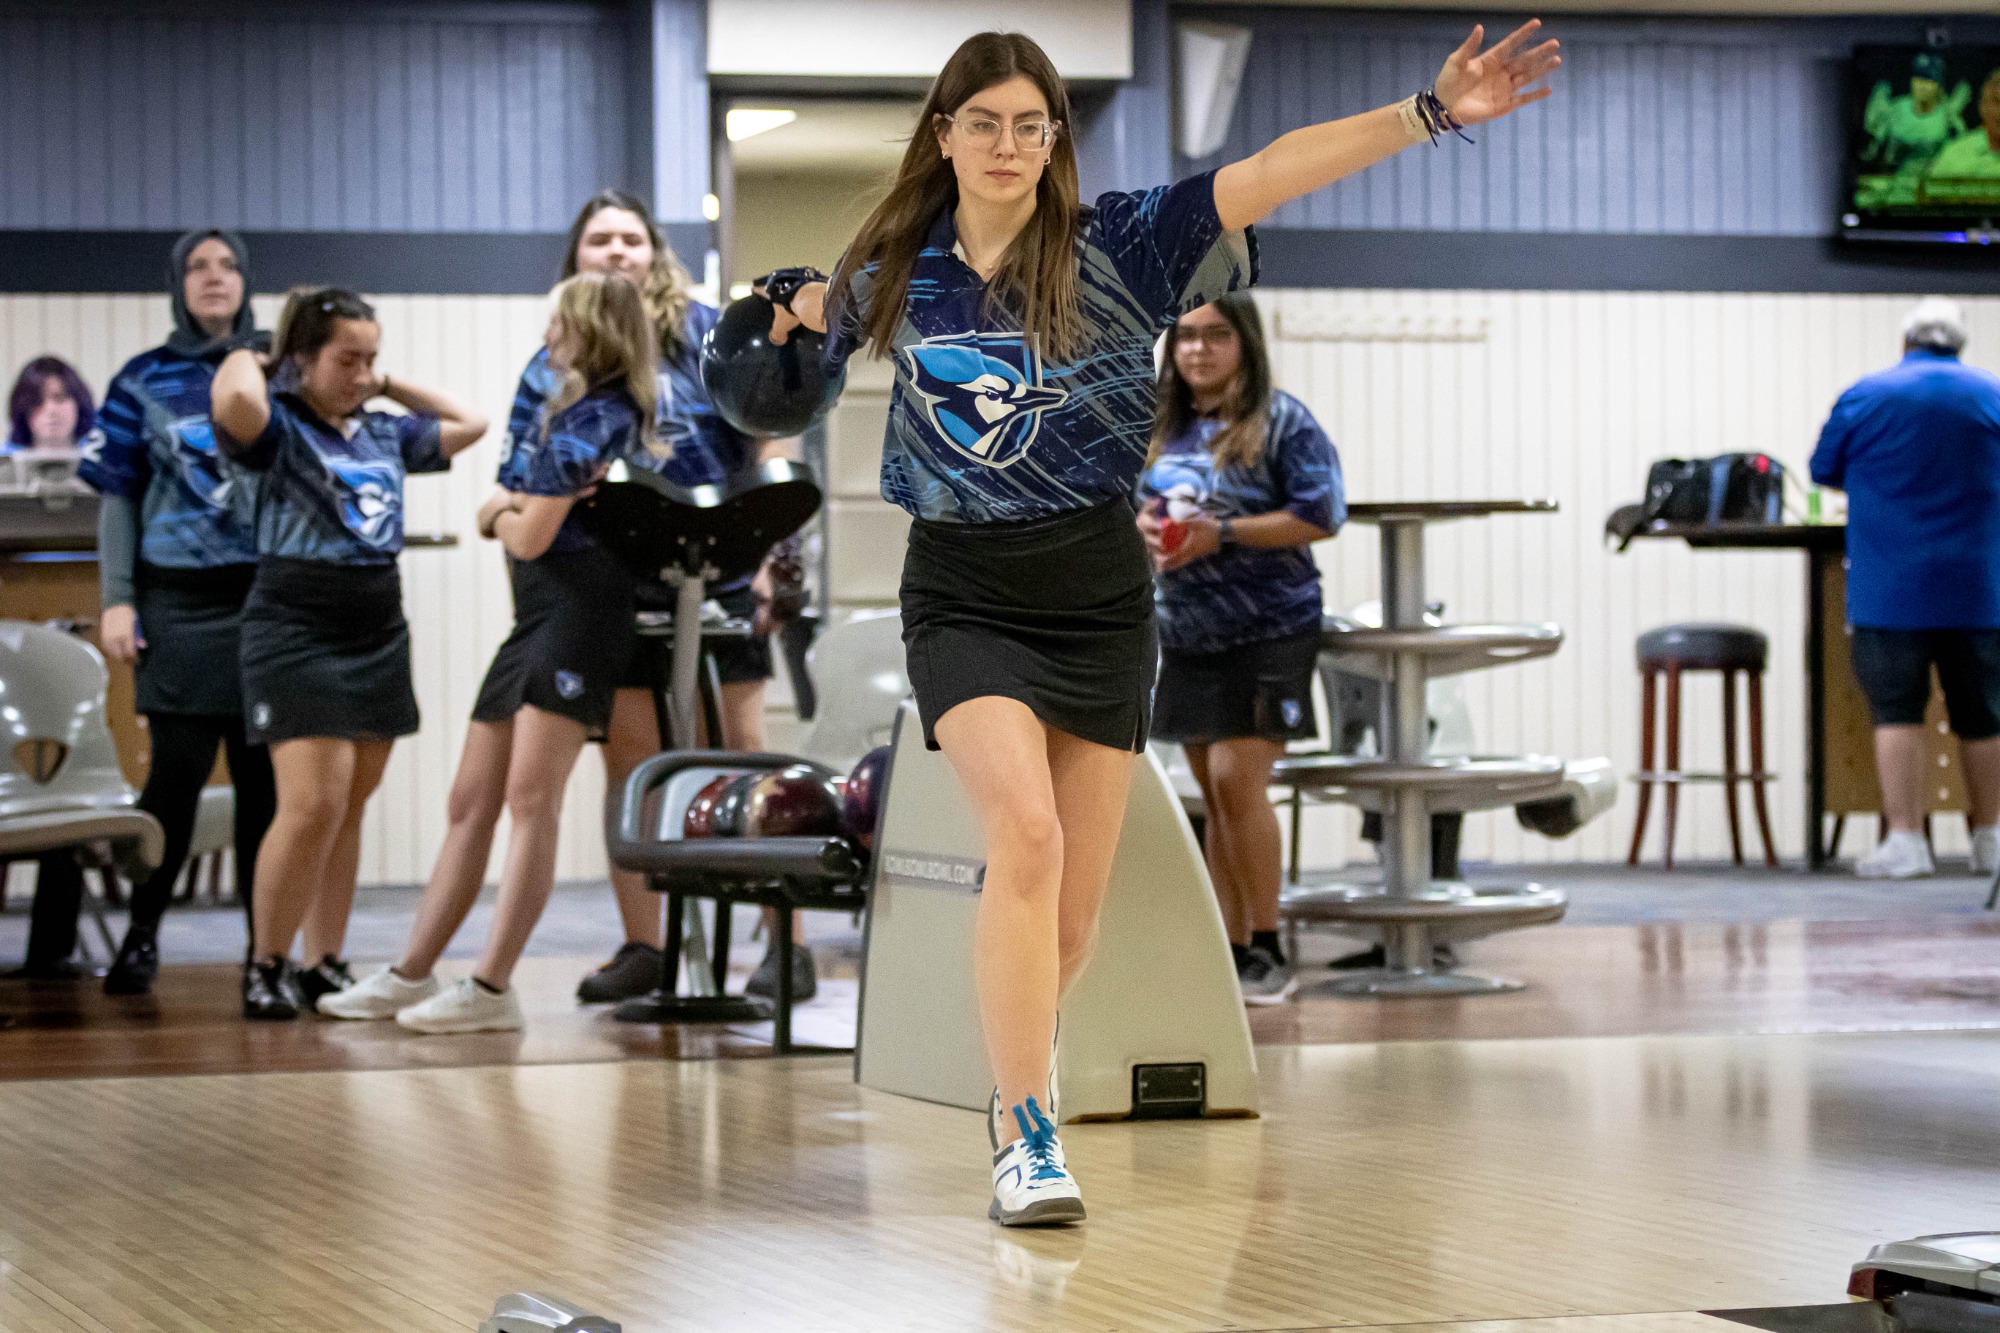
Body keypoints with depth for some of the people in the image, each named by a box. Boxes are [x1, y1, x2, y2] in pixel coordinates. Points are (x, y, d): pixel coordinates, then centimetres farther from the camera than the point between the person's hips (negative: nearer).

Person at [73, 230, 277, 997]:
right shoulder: (144, 382, 7)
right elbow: (119, 500, 8)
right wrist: (116, 600, -2)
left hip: (269, 593, 1)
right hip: (179, 600, -1)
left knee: (264, 773, 1)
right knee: (178, 770, -4)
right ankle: (141, 935, 10)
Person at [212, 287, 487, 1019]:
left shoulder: (386, 435, 13)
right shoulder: (279, 428, -5)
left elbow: (470, 424, 27)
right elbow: (235, 403, -28)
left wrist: (392, 387, 18)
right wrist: (245, 359, -7)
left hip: (379, 632, 7)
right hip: (297, 633, -6)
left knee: (350, 810, 8)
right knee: (312, 806, -14)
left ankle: (326, 965, 14)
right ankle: (267, 968, -2)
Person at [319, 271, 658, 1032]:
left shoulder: (597, 417, -10)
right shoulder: (557, 403, 19)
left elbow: (530, 537, -12)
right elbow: (494, 515, 21)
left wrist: (508, 513, 10)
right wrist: (510, 507, -1)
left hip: (579, 611, -10)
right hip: (534, 617, 10)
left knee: (530, 798, -15)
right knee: (471, 800, 9)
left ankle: (493, 989, -18)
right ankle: (413, 976, 13)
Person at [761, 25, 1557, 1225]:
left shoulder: (1116, 247, -6)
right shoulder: (899, 271, 2)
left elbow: (1273, 173, -19)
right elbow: (831, 305, 31)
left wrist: (1432, 111, -26)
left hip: (1098, 595, 1)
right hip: (963, 596, 0)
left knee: (1074, 909, 5)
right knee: (1024, 831, -24)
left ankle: (1018, 1058, 38)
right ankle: (1028, 1140, -20)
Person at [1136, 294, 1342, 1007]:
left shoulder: (1281, 422, -8)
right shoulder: (1163, 426, 12)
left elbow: (1321, 515, -13)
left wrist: (1222, 534, -19)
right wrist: (1144, 522, -3)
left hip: (1267, 627, -7)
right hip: (1187, 632, 7)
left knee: (1237, 779, -14)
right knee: (1214, 797, 9)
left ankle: (1267, 952, -5)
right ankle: (1230, 955, 15)